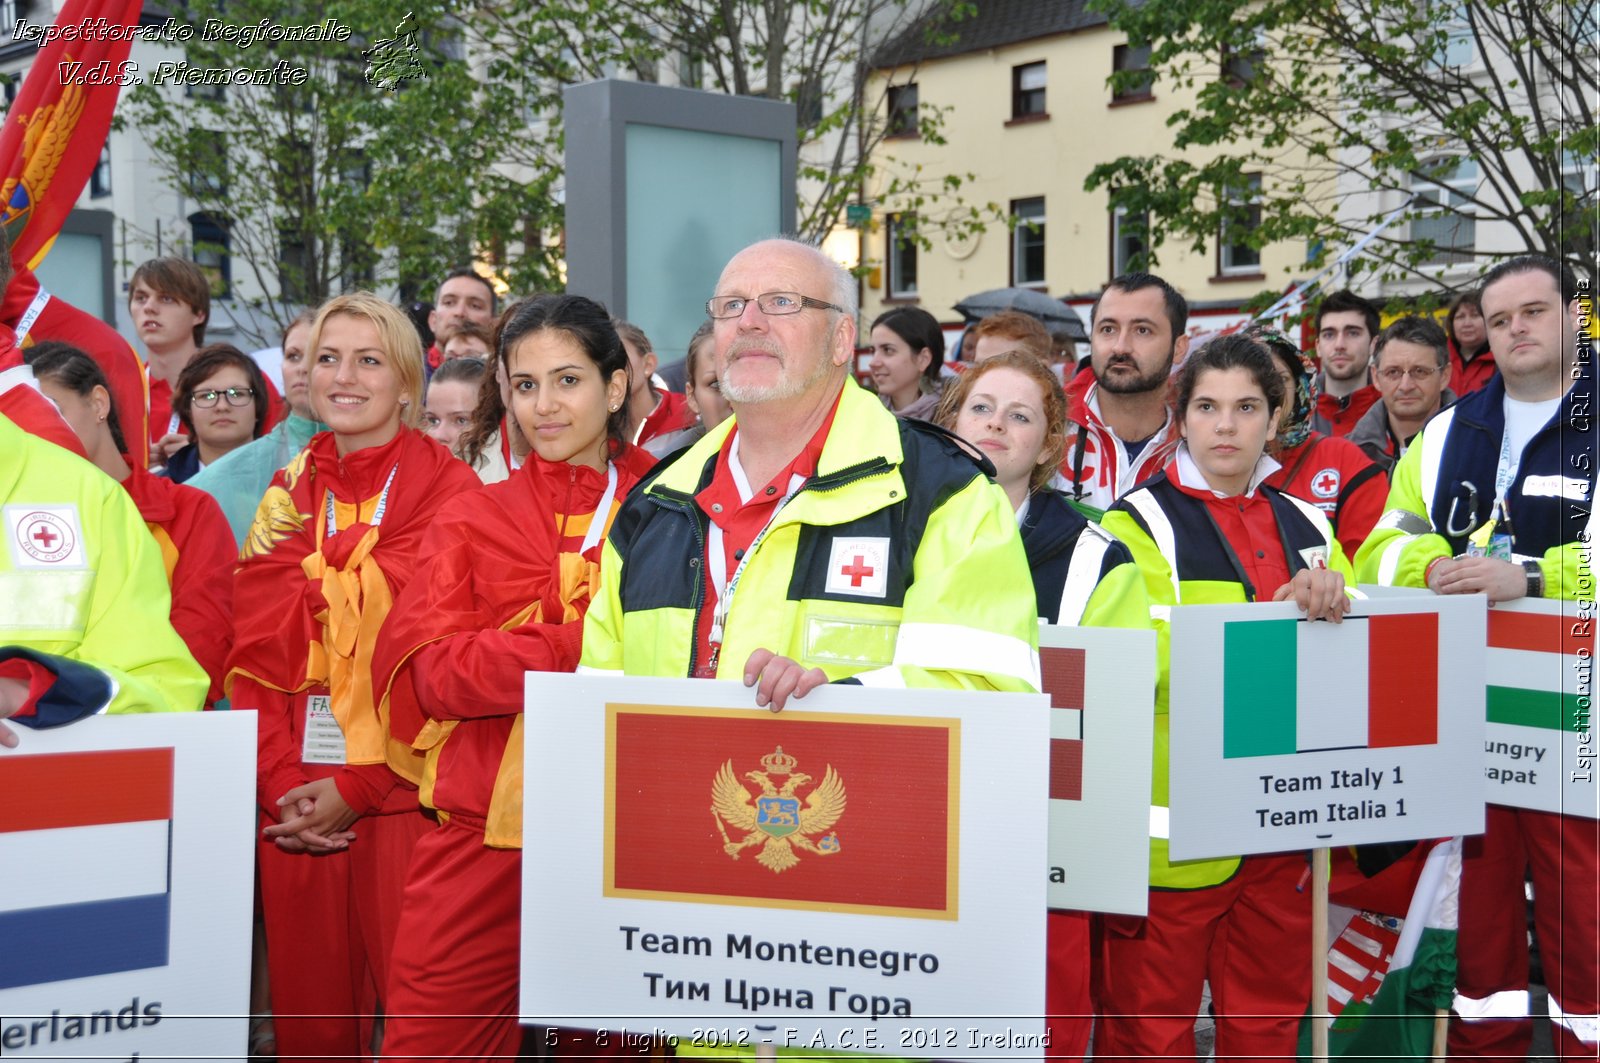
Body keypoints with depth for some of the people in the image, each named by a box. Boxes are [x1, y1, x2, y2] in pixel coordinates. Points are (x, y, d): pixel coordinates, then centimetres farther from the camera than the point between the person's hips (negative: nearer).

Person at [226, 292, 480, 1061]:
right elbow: (253, 649, 7)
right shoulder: (287, 494, 12)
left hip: (399, 789, -4)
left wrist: (358, 785, -12)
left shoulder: (447, 490, -2)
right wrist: (279, 782, -6)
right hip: (292, 796, 4)